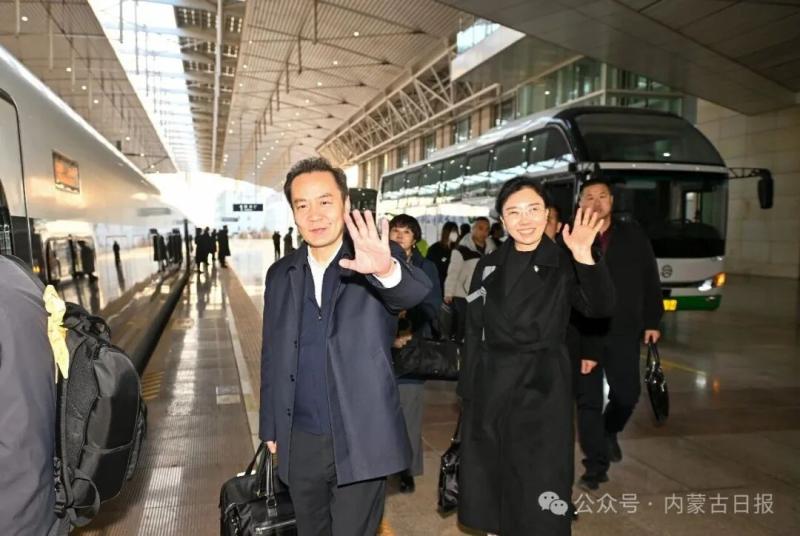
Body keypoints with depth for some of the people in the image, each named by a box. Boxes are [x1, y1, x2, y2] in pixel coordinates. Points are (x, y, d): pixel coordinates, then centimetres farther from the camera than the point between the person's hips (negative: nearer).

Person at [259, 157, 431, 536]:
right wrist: (271, 427, 11)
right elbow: (272, 356, 10)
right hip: (300, 443, 4)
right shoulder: (281, 274, 3)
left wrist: (387, 270, -52)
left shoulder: (376, 264, -9)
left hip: (360, 441, -4)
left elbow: (417, 291, -31)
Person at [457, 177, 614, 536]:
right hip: (490, 385, 3)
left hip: (542, 386, -3)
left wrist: (584, 256, -36)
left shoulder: (564, 264, -4)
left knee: (539, 479, 2)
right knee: (489, 476, 12)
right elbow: (473, 332, 7)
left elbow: (601, 308, -21)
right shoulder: (489, 267, 4)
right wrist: (467, 391, 5)